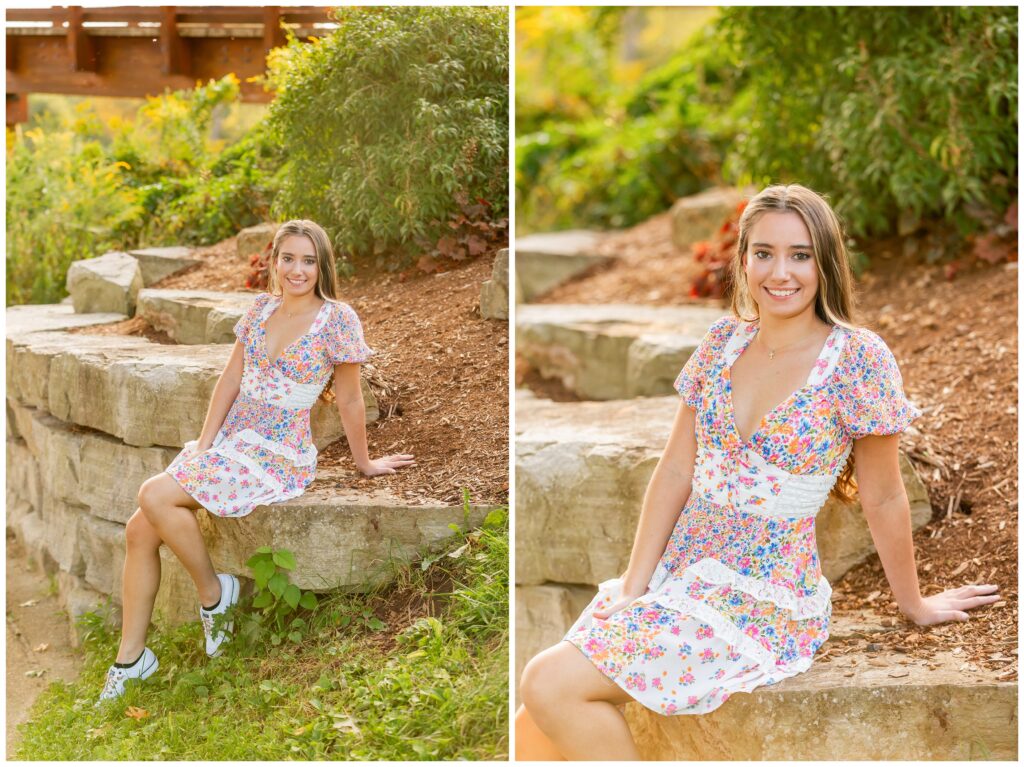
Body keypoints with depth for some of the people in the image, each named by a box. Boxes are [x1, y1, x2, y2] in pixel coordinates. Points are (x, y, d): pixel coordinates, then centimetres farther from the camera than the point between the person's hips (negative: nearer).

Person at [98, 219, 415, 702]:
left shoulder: (337, 319, -9)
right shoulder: (262, 307, 9)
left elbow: (349, 399, -3)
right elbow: (231, 379, 9)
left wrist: (364, 464, 5)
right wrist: (203, 444, 1)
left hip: (278, 457, -7)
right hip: (229, 441, 7)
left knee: (156, 496, -24)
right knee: (139, 530, -7)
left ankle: (213, 592, -2)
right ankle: (130, 658, 2)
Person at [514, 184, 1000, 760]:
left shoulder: (857, 357, -11)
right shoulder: (723, 343, 6)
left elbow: (884, 499, -3)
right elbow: (676, 470, 7)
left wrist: (914, 605, 6)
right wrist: (634, 584, 1)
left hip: (764, 603, -5)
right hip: (677, 573, 6)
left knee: (552, 686, -21)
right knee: (535, 728, -11)